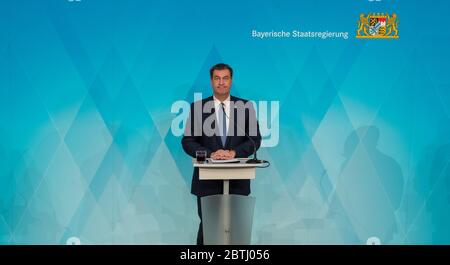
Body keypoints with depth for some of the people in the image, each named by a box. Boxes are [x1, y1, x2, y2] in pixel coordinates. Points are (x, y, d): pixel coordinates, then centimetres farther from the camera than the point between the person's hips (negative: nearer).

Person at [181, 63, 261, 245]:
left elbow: (255, 139, 1)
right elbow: (187, 141, -1)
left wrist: (234, 153, -15)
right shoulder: (197, 107, 2)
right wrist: (210, 154, -16)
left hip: (237, 179, 1)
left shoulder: (246, 107, 4)